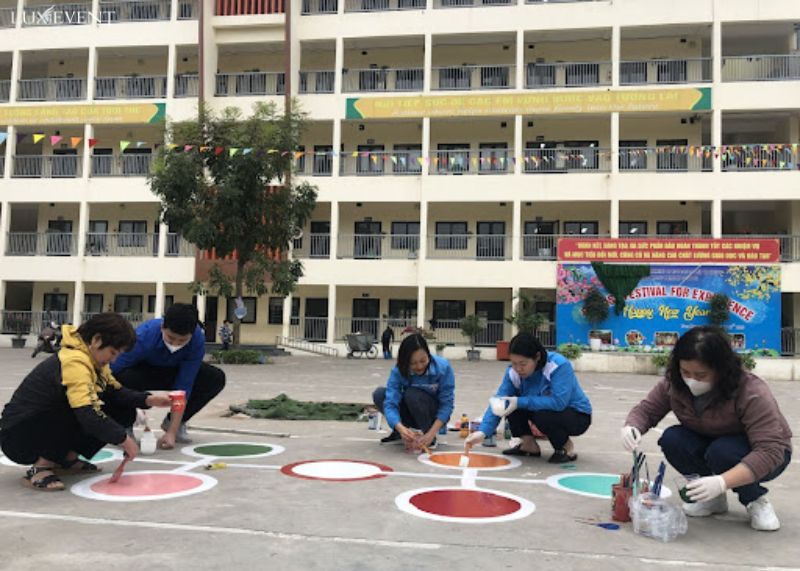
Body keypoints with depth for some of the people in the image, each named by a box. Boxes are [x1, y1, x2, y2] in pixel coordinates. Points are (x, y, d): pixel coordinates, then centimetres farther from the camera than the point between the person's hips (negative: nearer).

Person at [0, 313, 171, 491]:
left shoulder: (93, 360, 3)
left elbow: (115, 391, 6)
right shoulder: (74, 362, -27)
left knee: (124, 412, 0)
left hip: (50, 425, 9)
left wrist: (147, 400, -10)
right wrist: (122, 438, -27)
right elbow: (88, 413, -35)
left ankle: (67, 459, 7)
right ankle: (41, 468, -18)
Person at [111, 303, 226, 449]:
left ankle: (176, 422, 3)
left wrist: (172, 432, -32)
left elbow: (183, 386, -29)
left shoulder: (198, 339, -30)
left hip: (173, 373, 3)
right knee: (126, 378, -39)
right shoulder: (143, 337, -38)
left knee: (216, 378, -19)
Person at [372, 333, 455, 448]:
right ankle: (399, 434, 1)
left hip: (436, 415, -3)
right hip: (412, 416, 3)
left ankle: (431, 439, -14)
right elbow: (390, 403, -29)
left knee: (412, 394, -32)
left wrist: (431, 433, -35)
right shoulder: (398, 371, -22)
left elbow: (447, 403, -24)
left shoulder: (443, 367, -26)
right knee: (379, 394, -18)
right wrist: (401, 428, -49)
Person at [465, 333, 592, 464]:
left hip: (578, 416, -5)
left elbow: (558, 402, -40)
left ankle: (566, 447, -7)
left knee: (542, 415, -35)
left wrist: (520, 402, -39)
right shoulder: (513, 372, -15)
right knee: (509, 403, -15)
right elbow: (498, 402, -21)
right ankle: (529, 444, 1)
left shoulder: (559, 366, -30)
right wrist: (482, 431, -35)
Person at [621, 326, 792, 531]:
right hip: (709, 445, 5)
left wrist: (722, 482, -51)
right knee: (671, 439, -23)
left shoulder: (752, 393, -34)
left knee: (722, 452, -35)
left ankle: (757, 501, -4)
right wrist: (631, 427, -35)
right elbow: (647, 409, -9)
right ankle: (713, 498, 0)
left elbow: (770, 451, -38)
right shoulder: (673, 384, -19)